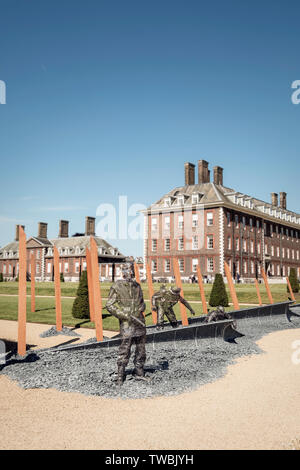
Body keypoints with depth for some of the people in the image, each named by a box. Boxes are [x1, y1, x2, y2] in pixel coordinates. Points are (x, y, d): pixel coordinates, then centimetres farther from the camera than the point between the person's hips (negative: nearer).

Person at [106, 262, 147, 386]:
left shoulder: (137, 286, 11)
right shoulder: (116, 286, -6)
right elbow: (110, 306, -8)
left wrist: (140, 309, -4)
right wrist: (125, 315, -16)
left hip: (140, 322, 6)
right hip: (127, 324, -6)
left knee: (141, 348, 13)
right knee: (125, 349, -7)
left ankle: (139, 371, 28)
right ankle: (120, 375, 3)